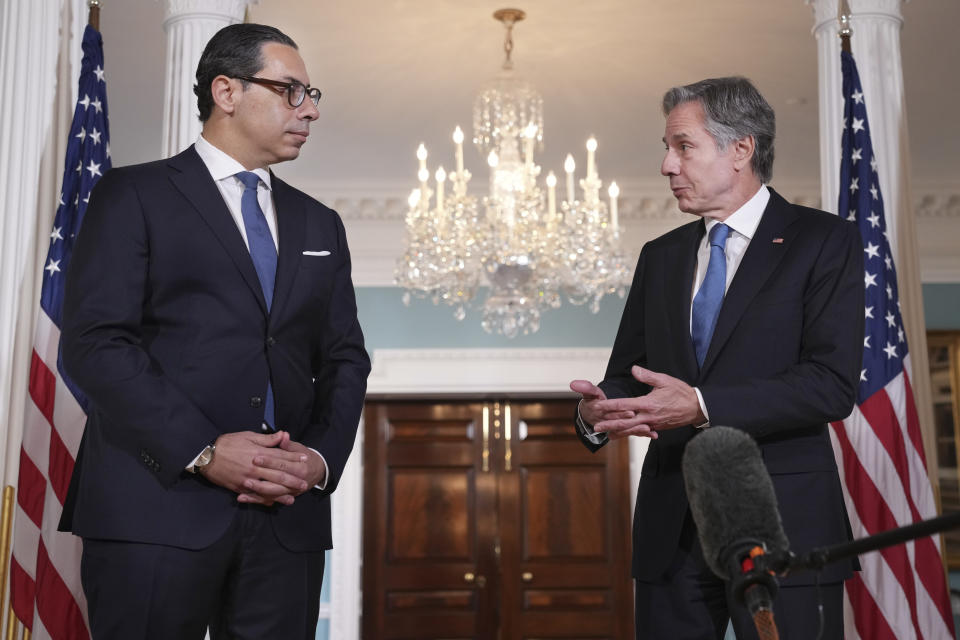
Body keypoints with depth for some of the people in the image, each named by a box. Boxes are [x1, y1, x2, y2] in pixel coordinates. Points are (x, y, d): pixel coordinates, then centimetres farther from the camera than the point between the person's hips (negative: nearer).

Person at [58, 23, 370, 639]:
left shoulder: (320, 225, 20)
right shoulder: (135, 195, 4)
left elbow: (345, 357, 15)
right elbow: (96, 341, -7)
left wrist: (323, 456, -3)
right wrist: (202, 450, -16)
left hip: (288, 515, 5)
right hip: (158, 507, -4)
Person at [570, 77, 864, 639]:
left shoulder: (824, 241, -1)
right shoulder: (660, 256, 16)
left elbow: (833, 383, -12)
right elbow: (626, 375, 14)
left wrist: (703, 407, -22)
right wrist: (596, 412, -10)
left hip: (781, 526, -4)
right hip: (673, 530, 5)